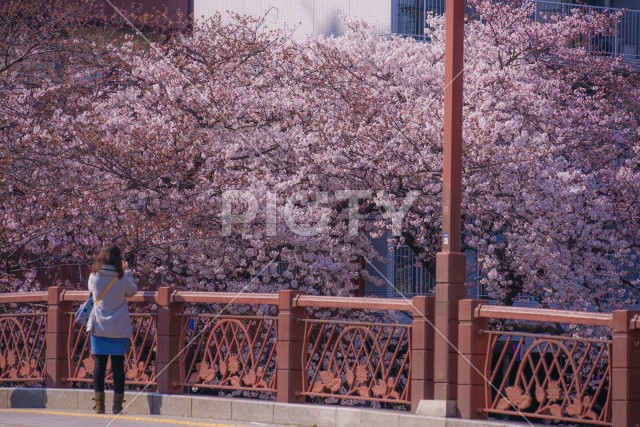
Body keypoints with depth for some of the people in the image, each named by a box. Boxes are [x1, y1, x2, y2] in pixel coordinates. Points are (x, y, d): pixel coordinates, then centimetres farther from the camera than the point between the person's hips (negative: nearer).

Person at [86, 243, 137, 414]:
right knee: (118, 366, 5)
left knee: (99, 365, 5)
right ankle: (117, 405, 4)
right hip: (119, 329, -1)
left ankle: (99, 404, 4)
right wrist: (127, 271, 18)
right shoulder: (122, 279, -9)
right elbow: (132, 291, 9)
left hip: (99, 328, 1)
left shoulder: (94, 277, -6)